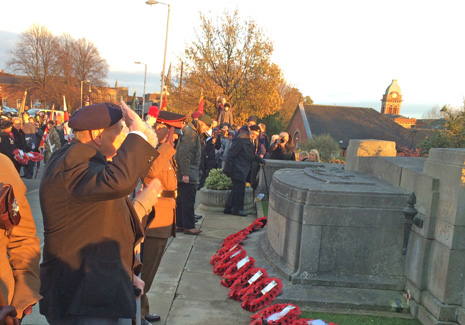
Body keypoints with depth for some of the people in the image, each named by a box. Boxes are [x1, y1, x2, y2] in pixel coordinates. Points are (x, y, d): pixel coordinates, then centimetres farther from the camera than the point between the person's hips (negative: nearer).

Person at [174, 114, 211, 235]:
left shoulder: (193, 132, 18)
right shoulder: (191, 133, -15)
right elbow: (184, 154, -23)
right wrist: (185, 174, -24)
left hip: (186, 173, 11)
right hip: (187, 174, -11)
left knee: (181, 200, 14)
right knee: (188, 201, -5)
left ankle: (179, 224, 21)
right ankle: (189, 226, 0)